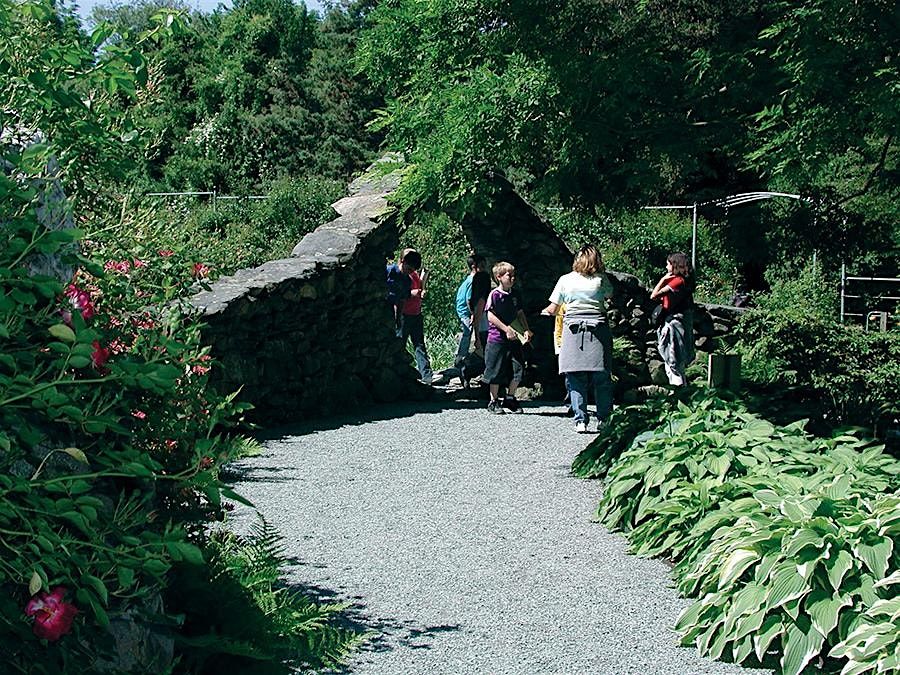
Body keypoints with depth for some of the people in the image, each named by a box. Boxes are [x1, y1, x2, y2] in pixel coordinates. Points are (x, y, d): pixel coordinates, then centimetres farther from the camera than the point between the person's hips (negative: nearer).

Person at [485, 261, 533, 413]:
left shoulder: (515, 295, 11)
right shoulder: (495, 295, -8)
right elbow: (490, 316, -13)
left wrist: (526, 330, 4)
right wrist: (506, 329, -20)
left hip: (514, 339, 6)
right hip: (497, 339, -6)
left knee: (518, 369, 3)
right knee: (496, 372, 1)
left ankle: (510, 398, 20)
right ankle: (494, 401, 14)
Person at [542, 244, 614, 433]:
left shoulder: (565, 280, 6)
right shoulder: (602, 279, 4)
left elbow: (552, 309, 10)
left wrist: (544, 311, 30)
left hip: (573, 329, 0)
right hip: (598, 328, 0)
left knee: (575, 378, 0)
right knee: (602, 377, 6)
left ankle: (580, 420, -4)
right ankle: (603, 419, 9)